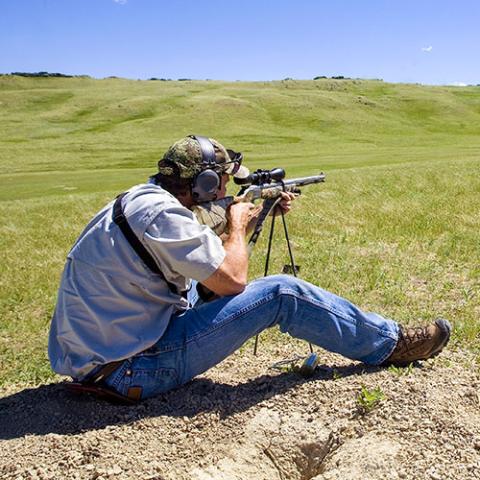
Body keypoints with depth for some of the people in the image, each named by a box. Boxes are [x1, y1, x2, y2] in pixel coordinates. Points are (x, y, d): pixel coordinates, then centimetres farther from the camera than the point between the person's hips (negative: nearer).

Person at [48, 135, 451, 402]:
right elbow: (233, 279, -19)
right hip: (131, 371, -10)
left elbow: (213, 255, 18)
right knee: (282, 293, -11)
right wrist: (237, 226, -2)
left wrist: (254, 217, 15)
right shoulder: (161, 214, -22)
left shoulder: (141, 198, 7)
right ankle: (392, 344, 7)